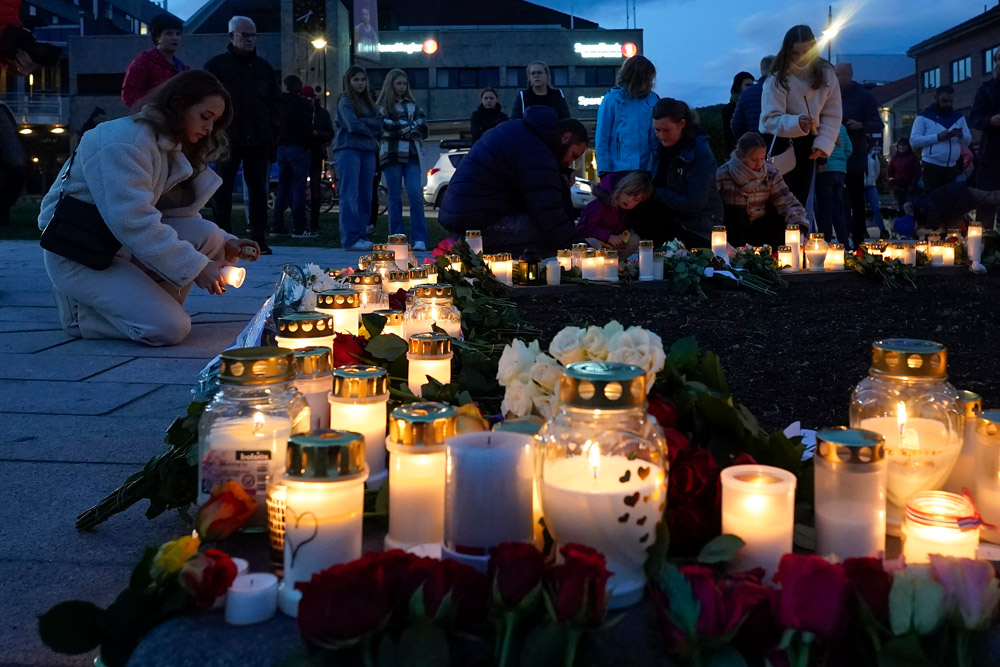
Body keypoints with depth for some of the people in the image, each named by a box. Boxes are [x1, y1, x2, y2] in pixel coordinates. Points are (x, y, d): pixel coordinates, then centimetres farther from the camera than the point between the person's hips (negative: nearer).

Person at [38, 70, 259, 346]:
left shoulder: (170, 146, 11)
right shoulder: (124, 141, -20)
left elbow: (181, 214, 9)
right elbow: (131, 220, -29)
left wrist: (226, 245, -7)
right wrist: (195, 267, -30)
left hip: (126, 245, 9)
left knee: (207, 234, -12)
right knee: (169, 329, -22)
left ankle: (148, 303, -1)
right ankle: (79, 309, -1)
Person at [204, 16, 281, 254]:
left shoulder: (264, 68, 14)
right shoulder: (217, 65, 2)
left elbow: (273, 105, 14)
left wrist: (273, 136, 6)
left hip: (258, 141, 3)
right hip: (228, 139, -3)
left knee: (258, 190, 3)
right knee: (223, 190, 0)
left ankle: (259, 239, 6)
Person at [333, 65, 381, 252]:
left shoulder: (368, 102, 21)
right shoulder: (345, 101, 1)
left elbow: (379, 125, 8)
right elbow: (353, 125, -12)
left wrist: (363, 123, -6)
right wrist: (370, 128, 3)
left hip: (368, 151, 6)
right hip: (348, 150, -6)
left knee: (365, 196, 4)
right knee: (350, 196, -10)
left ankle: (362, 235, 8)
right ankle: (351, 238, -14)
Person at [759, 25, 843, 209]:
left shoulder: (826, 73, -8)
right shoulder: (777, 78, -19)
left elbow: (832, 115, -6)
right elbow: (770, 119, -27)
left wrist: (823, 143, -20)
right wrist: (796, 123, -45)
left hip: (806, 144, 4)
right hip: (778, 143, -4)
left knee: (799, 199, 8)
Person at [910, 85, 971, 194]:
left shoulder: (959, 117, 14)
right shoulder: (924, 117, -1)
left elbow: (968, 140, 11)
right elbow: (913, 141, -11)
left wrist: (961, 136, -13)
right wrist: (937, 137, -20)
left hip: (952, 167, 5)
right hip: (932, 166, -5)